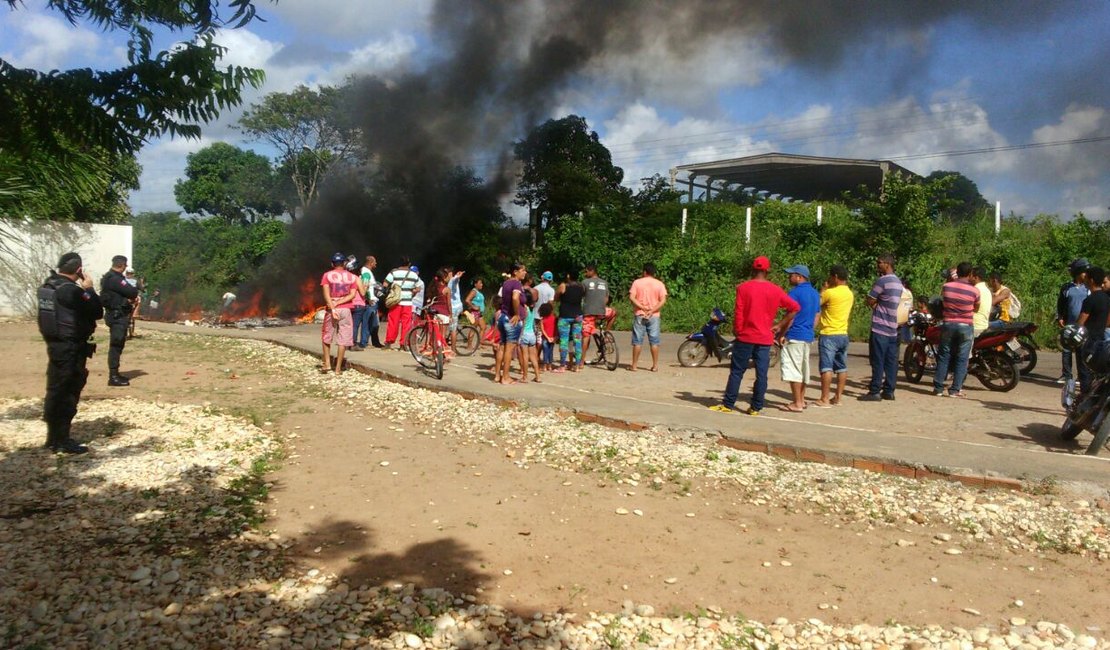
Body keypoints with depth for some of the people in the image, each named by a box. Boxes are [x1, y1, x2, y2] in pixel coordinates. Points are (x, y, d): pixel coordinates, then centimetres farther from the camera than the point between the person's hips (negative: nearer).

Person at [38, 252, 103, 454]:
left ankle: (54, 437, 26)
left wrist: (81, 290, 7)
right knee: (68, 393, -1)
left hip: (56, 345, 9)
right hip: (71, 349, -9)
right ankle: (62, 441, 5)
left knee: (56, 392, 16)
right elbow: (97, 312, -15)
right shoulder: (71, 291, -21)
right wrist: (88, 289, -6)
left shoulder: (48, 285, 7)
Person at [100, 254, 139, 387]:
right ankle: (113, 377, -7)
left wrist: (131, 296, -4)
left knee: (118, 345, 15)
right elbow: (131, 292, -22)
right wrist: (135, 292, 1)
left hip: (118, 315, 10)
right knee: (116, 345, -8)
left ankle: (115, 374, 23)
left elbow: (124, 293, 17)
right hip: (117, 316, -10)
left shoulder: (111, 277, 15)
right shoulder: (114, 279, -18)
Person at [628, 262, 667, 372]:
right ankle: (655, 366, 7)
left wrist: (643, 307, -11)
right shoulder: (659, 284, 2)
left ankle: (634, 365, 7)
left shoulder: (637, 282, 0)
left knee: (637, 341, 4)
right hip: (654, 316, 1)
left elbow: (632, 297, -11)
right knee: (654, 341, 5)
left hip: (640, 315, -1)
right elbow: (663, 300, -8)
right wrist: (652, 310, -12)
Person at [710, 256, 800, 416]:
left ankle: (728, 404, 7)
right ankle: (756, 407, 8)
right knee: (761, 374, 5)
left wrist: (737, 330, 5)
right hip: (765, 338, 2)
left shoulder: (743, 287, -6)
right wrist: (781, 325, 8)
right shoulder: (775, 290, 2)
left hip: (746, 336, -2)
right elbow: (795, 307, 4)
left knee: (736, 371, 5)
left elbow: (739, 313, -8)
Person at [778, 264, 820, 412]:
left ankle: (797, 404, -6)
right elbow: (816, 317, 16)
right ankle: (801, 400, 23)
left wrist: (782, 334, -9)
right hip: (808, 336, 9)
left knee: (793, 369, -6)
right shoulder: (815, 293, 13)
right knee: (803, 368, 15)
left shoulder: (795, 292, -13)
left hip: (794, 337, -9)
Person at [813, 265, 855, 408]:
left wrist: (824, 289, 5)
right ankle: (838, 397, 16)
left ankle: (824, 399, -7)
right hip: (843, 334, 8)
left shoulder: (830, 293, -15)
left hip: (829, 335, -8)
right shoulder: (850, 294, 8)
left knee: (826, 367, -7)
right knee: (842, 367, 11)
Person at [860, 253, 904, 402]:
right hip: (893, 328, 8)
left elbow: (870, 301, -11)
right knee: (891, 361, 8)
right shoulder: (898, 282, 14)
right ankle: (889, 391, 11)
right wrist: (878, 305, 5)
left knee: (878, 361, -5)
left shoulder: (882, 281, -14)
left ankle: (874, 391, -3)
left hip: (880, 327, -8)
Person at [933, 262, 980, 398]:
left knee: (943, 357, 9)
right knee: (961, 359, 5)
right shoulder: (974, 291, -9)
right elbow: (976, 308, 6)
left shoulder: (946, 287, -6)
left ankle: (938, 387, 8)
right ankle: (955, 389, 4)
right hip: (966, 327, -2)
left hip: (948, 325, 2)